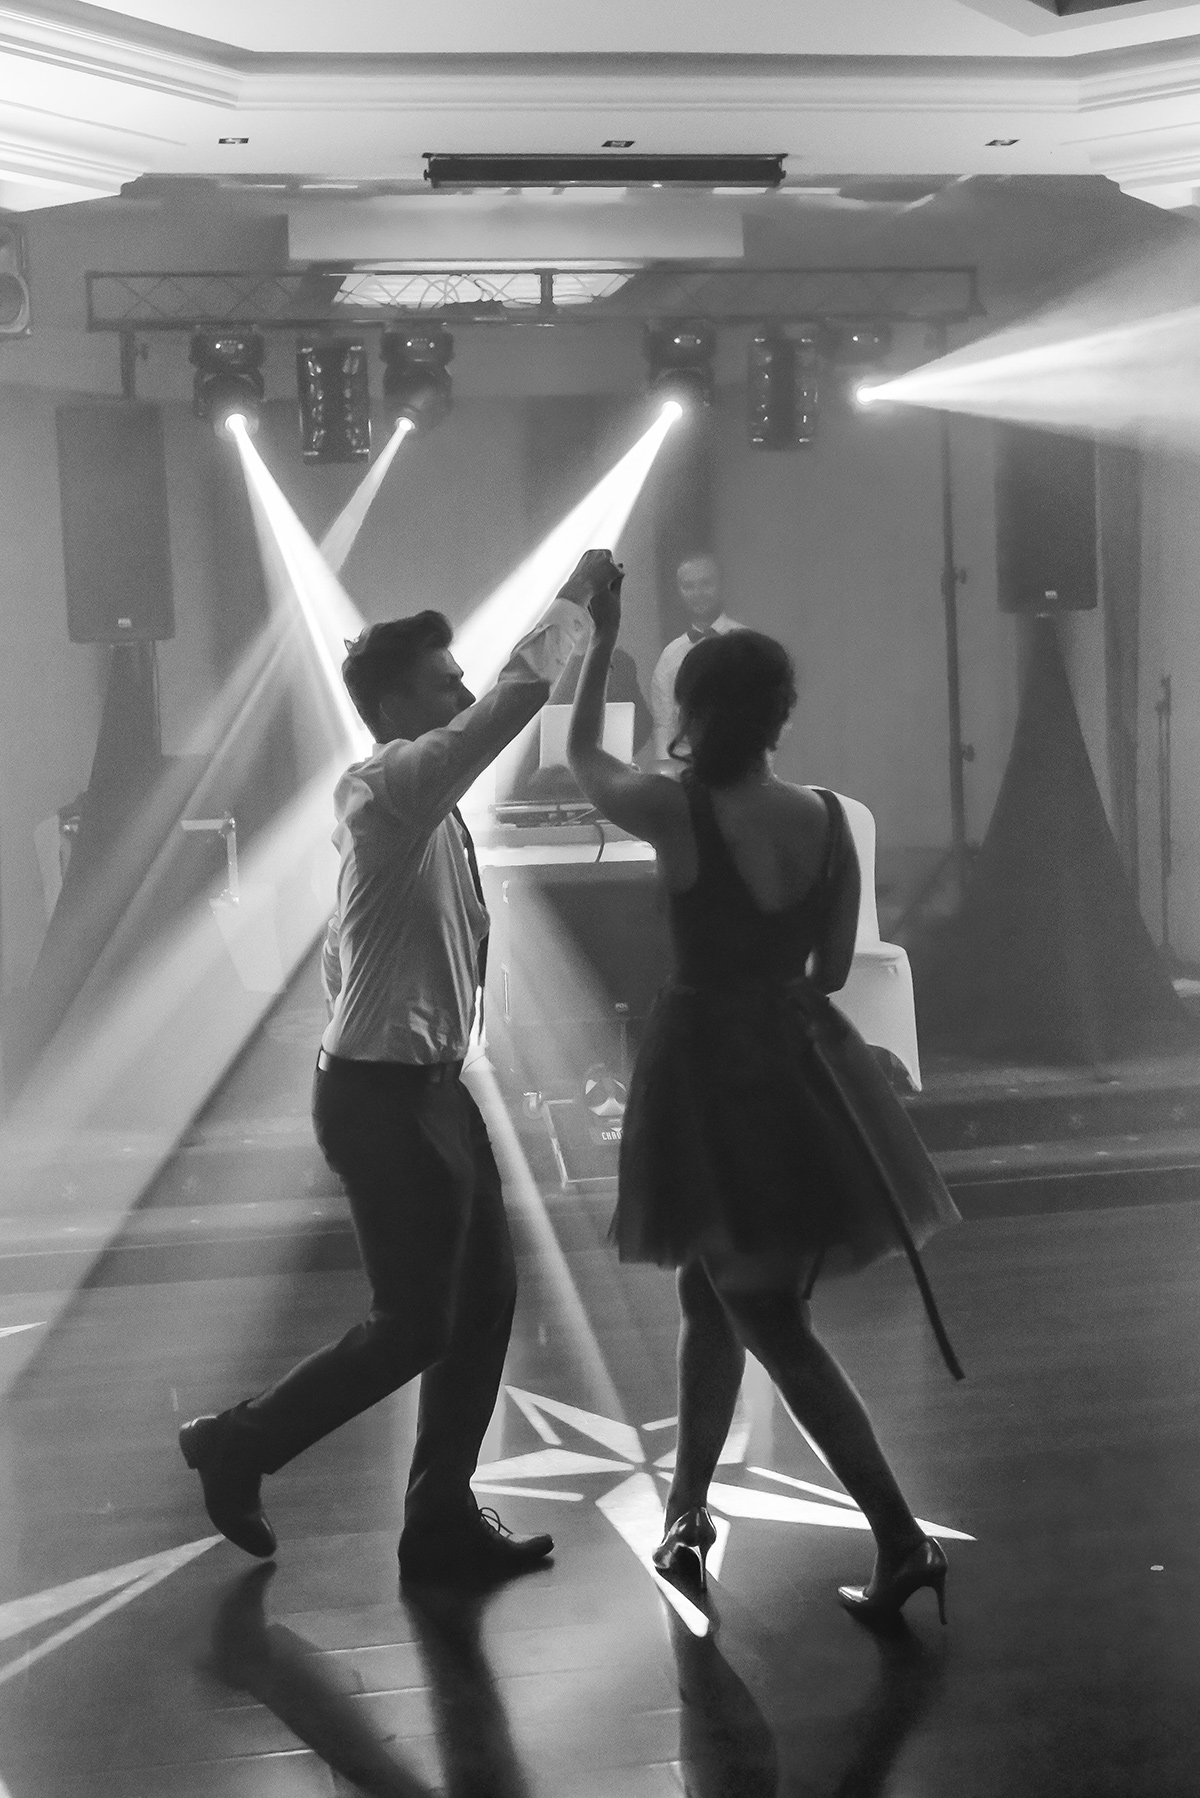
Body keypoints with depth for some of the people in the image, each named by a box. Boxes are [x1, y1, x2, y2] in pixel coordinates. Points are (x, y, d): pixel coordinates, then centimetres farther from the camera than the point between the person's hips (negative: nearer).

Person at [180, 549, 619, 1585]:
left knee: (486, 1294, 11)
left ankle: (442, 1519, 22)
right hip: (383, 1097, -10)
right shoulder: (387, 787, -16)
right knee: (414, 1325, -1)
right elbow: (521, 693, -25)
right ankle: (240, 1444, 19)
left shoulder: (415, 805, 14)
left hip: (429, 1088, 10)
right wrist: (576, 599, -12)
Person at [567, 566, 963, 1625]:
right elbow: (834, 967, 6)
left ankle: (903, 1540, -4)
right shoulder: (829, 819, -1)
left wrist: (602, 642, 16)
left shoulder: (678, 812, -14)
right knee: (714, 1299, 21)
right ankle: (688, 1510, 34)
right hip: (798, 1060, 6)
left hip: (706, 1068, -5)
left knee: (770, 1322, 1)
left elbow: (582, 758, 6)